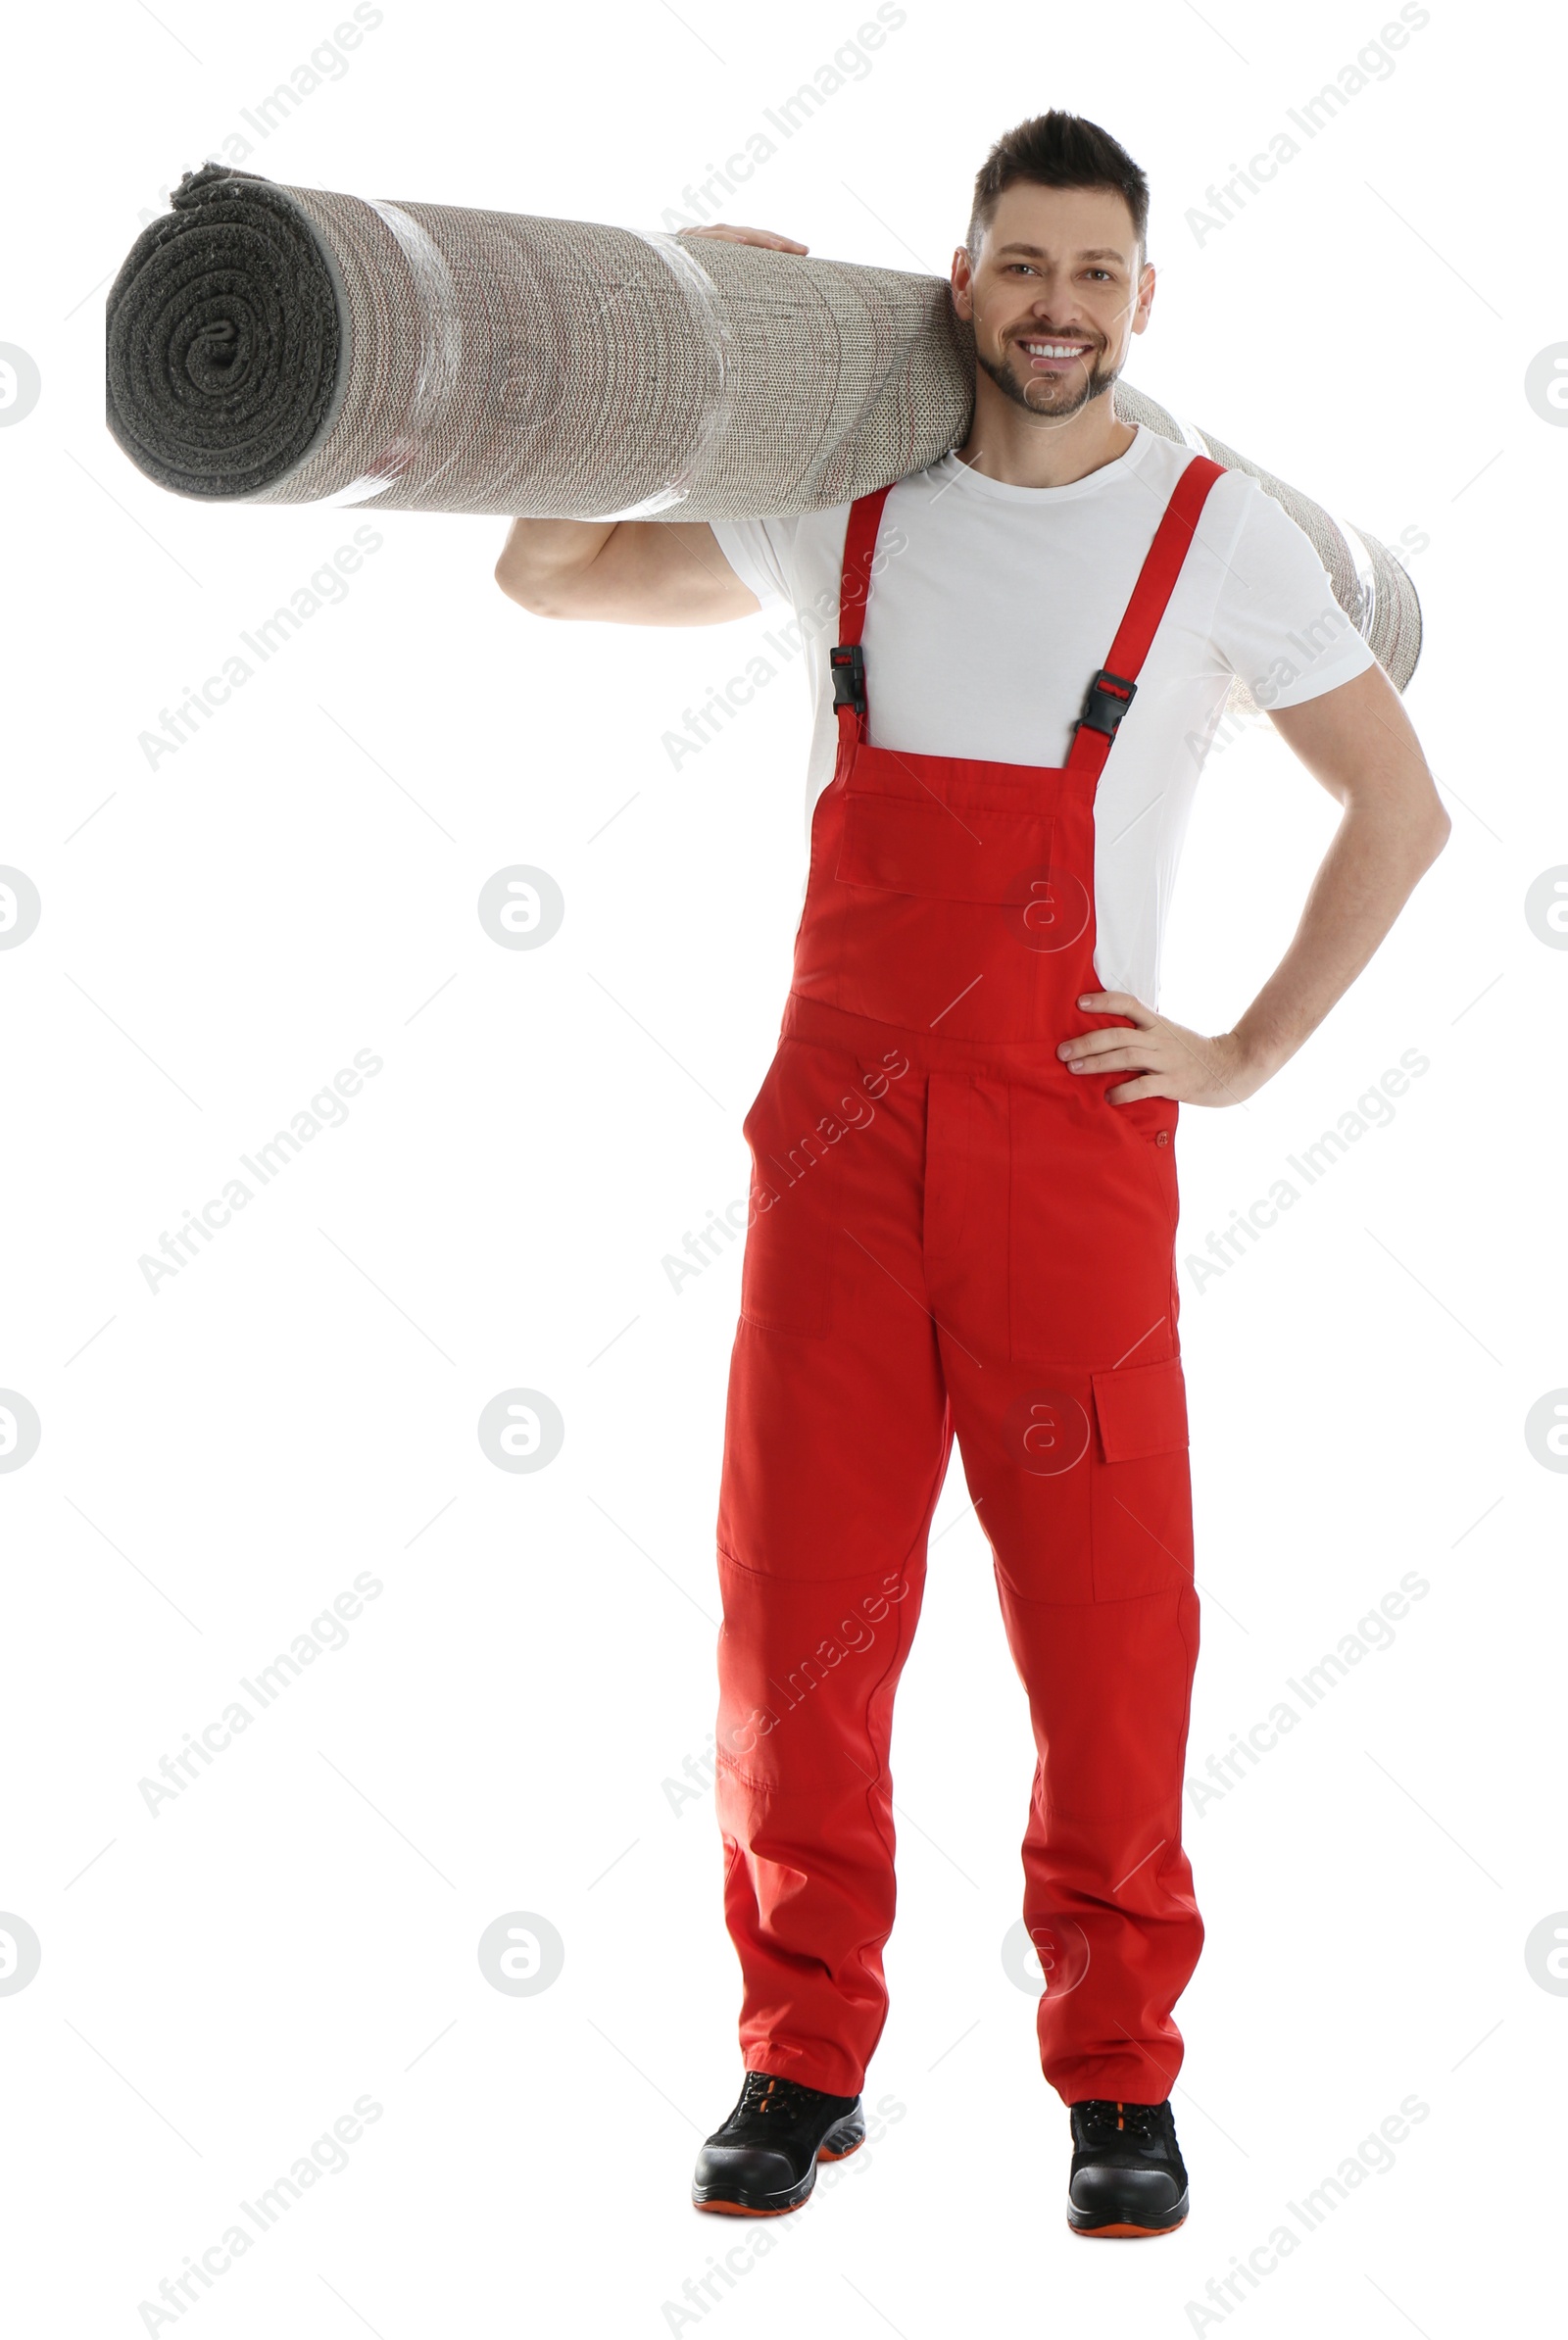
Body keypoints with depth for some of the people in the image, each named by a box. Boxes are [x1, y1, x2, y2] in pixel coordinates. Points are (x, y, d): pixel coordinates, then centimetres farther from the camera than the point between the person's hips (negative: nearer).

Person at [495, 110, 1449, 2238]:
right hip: (839, 1136, 2)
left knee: (1105, 1625, -2)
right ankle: (805, 2061, 16)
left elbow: (1401, 807, 8)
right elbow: (548, 573, 19)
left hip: (1076, 1148, -2)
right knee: (799, 1611, 3)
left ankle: (1121, 2080, 14)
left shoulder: (1219, 536, 3)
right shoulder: (842, 520, 10)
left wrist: (1247, 1056, 2)